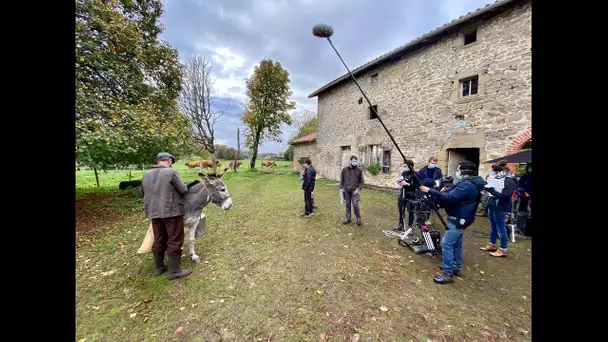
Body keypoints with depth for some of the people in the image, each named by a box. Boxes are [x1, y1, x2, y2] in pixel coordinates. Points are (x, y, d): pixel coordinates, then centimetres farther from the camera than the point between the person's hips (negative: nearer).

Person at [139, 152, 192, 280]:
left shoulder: (147, 174, 8)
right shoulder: (171, 172, -14)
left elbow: (142, 193, 19)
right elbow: (183, 190, -10)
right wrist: (185, 186, 12)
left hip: (154, 212, 7)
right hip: (172, 211, -7)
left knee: (159, 240, 19)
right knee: (174, 241, 3)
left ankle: (158, 267, 31)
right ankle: (174, 271, 10)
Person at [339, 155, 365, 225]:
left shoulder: (359, 170, -2)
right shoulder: (344, 169, 2)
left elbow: (361, 181, 4)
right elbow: (341, 180, 9)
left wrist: (358, 189, -8)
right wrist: (341, 188, 0)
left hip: (354, 191, -2)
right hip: (346, 191, 2)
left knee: (355, 205, -9)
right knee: (348, 205, 11)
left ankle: (358, 218, 13)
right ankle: (348, 218, 24)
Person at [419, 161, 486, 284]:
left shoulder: (467, 185, -23)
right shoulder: (471, 183, 13)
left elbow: (450, 198, -32)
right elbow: (455, 197, 14)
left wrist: (429, 191, -34)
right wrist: (445, 191, -4)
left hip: (458, 220, -11)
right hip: (460, 218, 11)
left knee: (447, 244, -8)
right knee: (456, 243, 21)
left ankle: (448, 274, -2)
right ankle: (457, 267, 35)